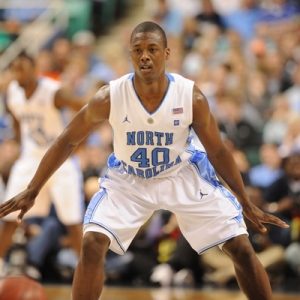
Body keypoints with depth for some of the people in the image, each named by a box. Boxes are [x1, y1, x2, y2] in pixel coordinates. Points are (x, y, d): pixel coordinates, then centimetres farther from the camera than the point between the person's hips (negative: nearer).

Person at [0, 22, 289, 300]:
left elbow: (217, 152, -7)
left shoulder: (192, 97, -22)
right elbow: (67, 141, -11)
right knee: (92, 244, -22)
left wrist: (247, 205, -3)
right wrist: (31, 192, -10)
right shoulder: (110, 97, -24)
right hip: (128, 179, -1)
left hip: (184, 177, 1)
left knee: (241, 248, -7)